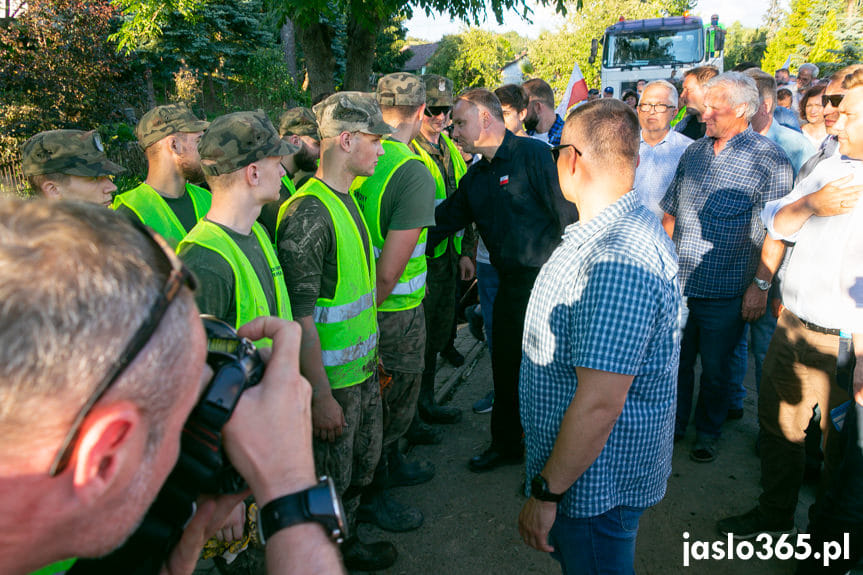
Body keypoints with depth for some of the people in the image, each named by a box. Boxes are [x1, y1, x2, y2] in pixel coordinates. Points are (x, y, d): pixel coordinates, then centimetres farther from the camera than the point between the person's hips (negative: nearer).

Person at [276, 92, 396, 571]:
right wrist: (320, 396, -21)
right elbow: (300, 318, -23)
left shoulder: (348, 200, 8)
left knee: (365, 465, 22)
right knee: (331, 481, 10)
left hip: (363, 369, 9)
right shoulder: (307, 214, -22)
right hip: (332, 380, -9)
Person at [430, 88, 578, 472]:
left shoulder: (533, 154, -11)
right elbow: (443, 221, 15)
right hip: (511, 283, 7)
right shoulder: (476, 176, 12)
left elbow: (567, 214, -14)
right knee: (505, 367, 15)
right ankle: (506, 445, 36)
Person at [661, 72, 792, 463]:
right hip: (677, 284, 4)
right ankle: (673, 425, 34)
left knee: (715, 368, 11)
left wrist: (761, 284, -14)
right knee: (676, 360, 15)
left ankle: (708, 433, 32)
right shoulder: (693, 153, 9)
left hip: (725, 292, -4)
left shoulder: (769, 159, -7)